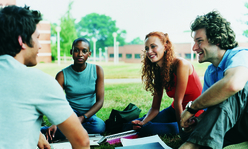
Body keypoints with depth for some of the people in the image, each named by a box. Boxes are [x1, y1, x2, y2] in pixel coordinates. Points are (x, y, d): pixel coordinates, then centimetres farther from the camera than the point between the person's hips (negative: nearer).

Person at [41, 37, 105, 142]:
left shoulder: (97, 70, -5)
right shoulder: (62, 75, -9)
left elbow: (100, 101, -9)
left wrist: (83, 118, -24)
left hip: (89, 115, 3)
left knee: (100, 126, -33)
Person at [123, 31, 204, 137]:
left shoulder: (181, 64, -20)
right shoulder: (158, 72, 2)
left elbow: (178, 101, -20)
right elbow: (155, 108, 1)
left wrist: (181, 129, -16)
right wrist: (142, 122, -16)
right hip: (174, 112, 7)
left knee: (147, 129, -24)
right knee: (129, 126, -3)